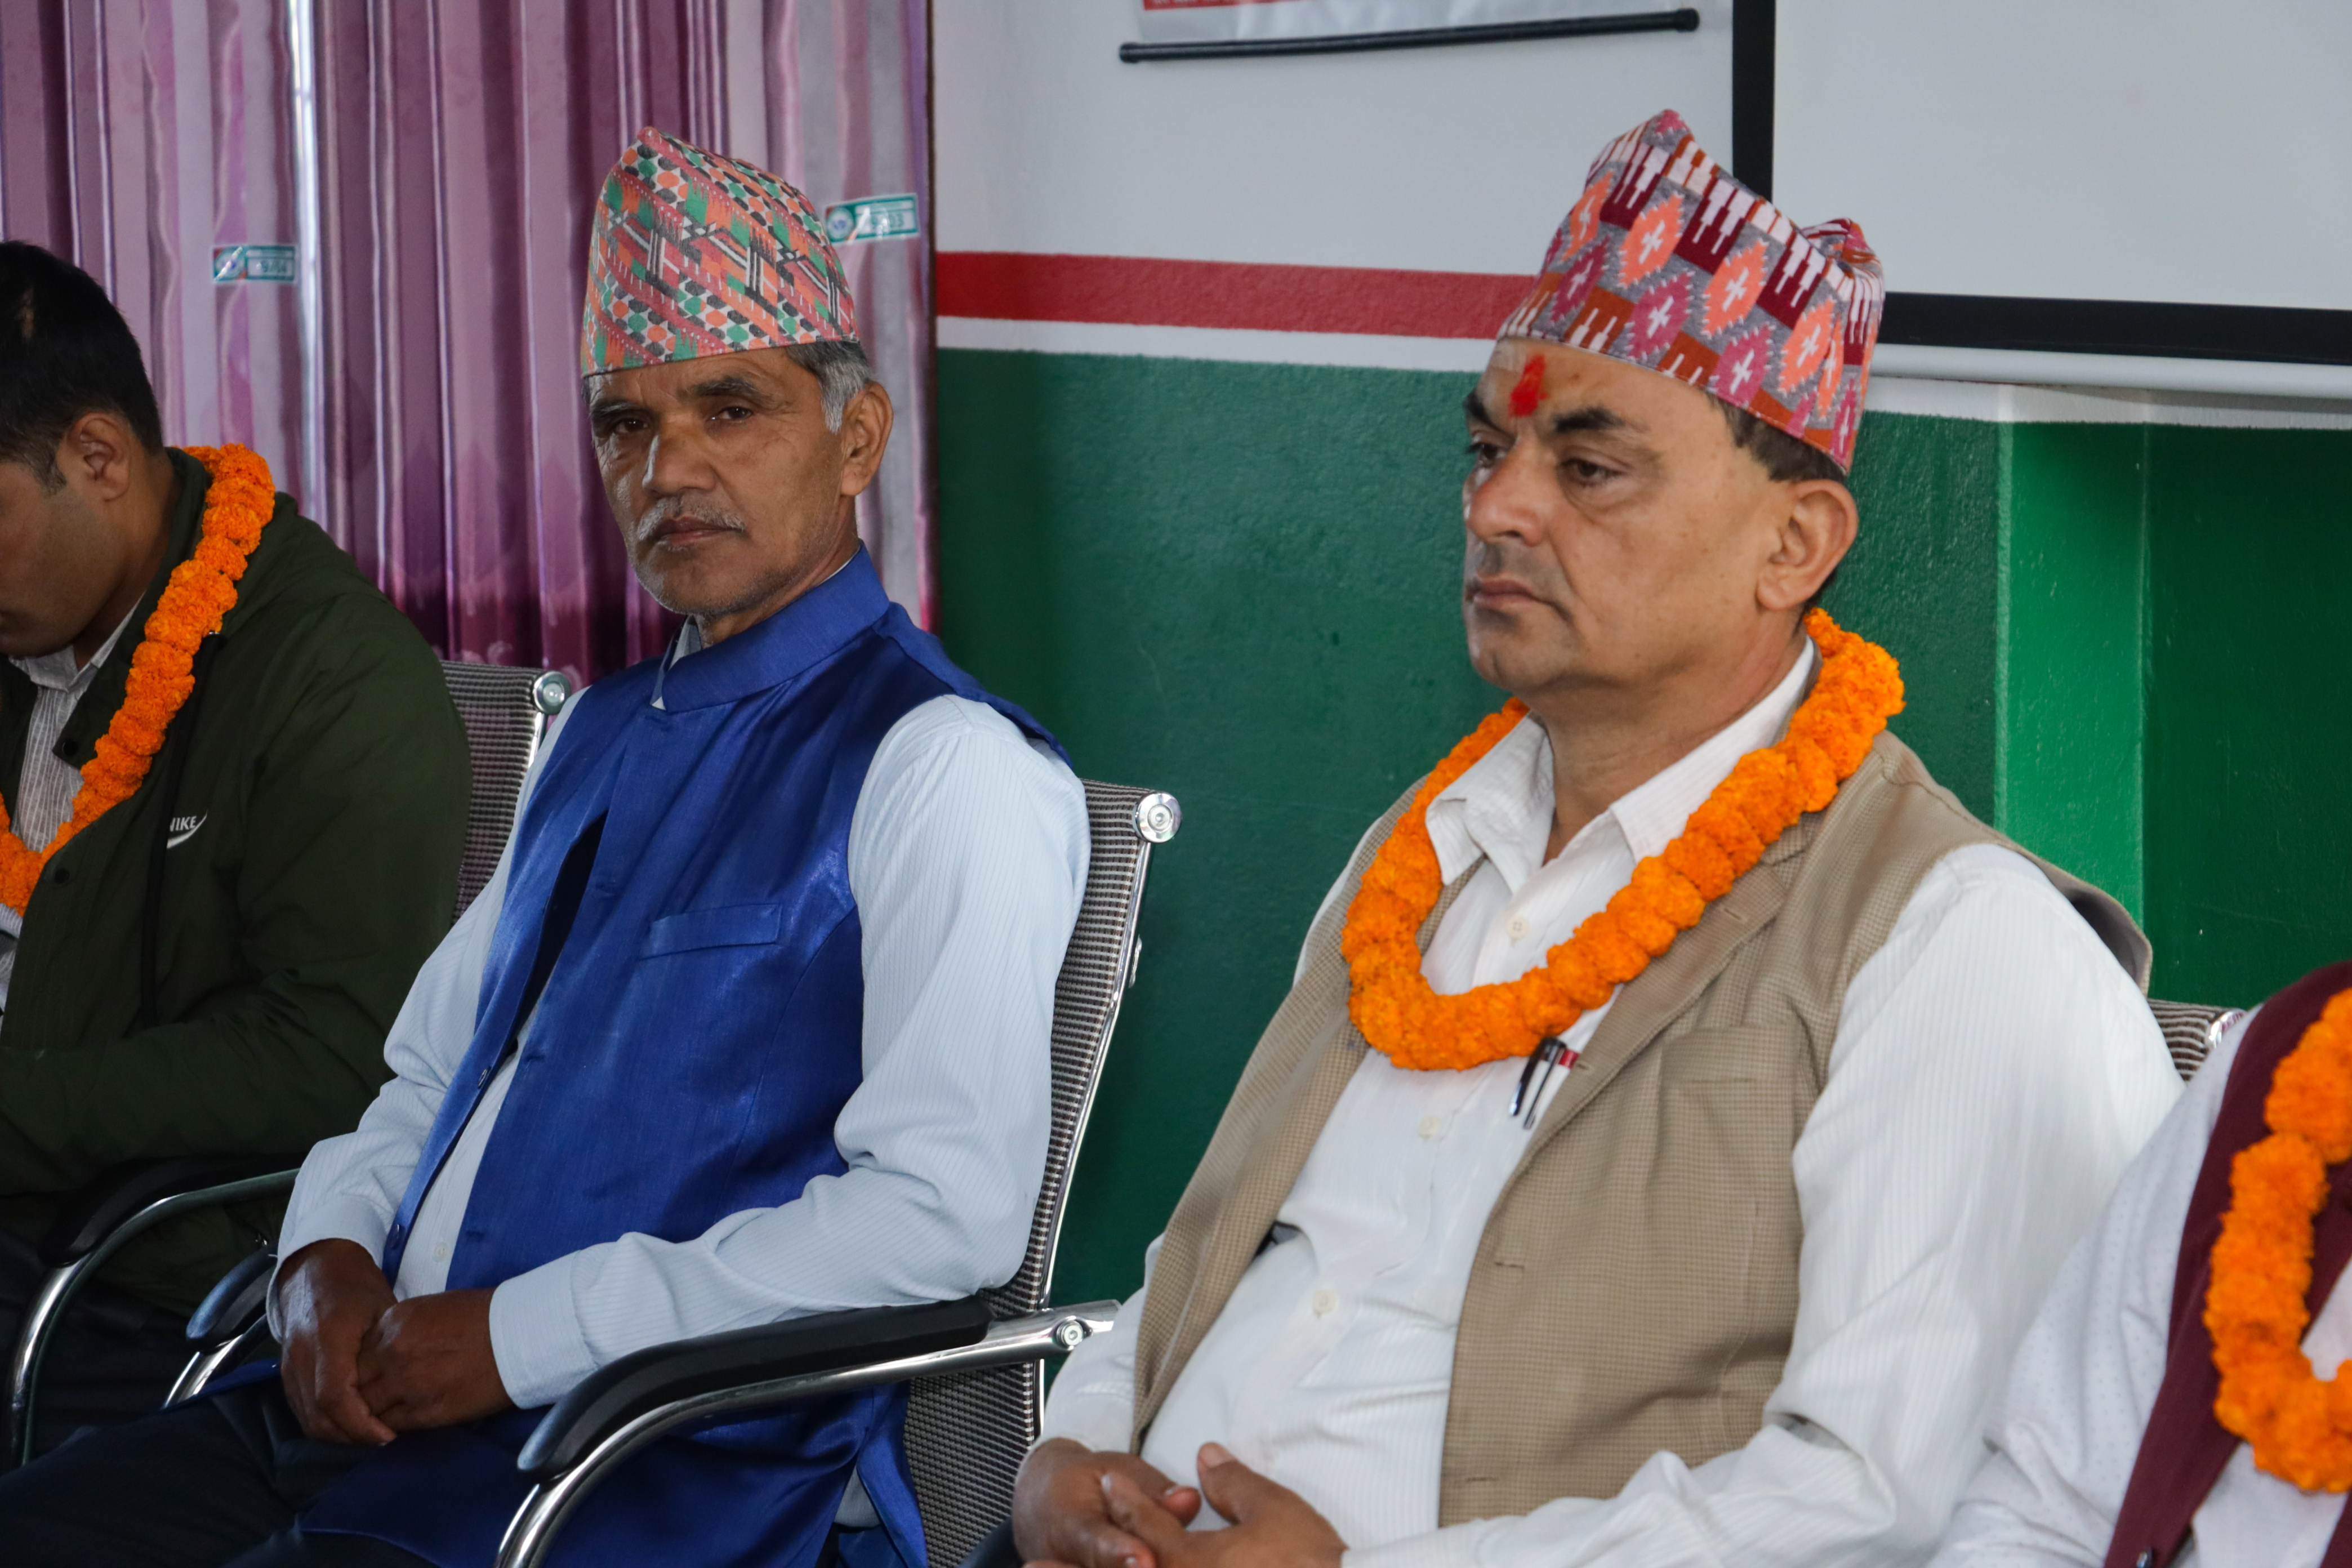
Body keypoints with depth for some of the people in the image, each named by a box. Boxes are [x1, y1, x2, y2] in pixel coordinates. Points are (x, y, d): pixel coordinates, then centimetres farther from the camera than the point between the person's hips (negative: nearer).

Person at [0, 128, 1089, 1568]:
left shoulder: (948, 768, -8)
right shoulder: (608, 734, 21)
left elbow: (949, 1212, -17)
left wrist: (528, 1335, -16)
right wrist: (333, 1256, 3)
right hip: (376, 1395, 8)